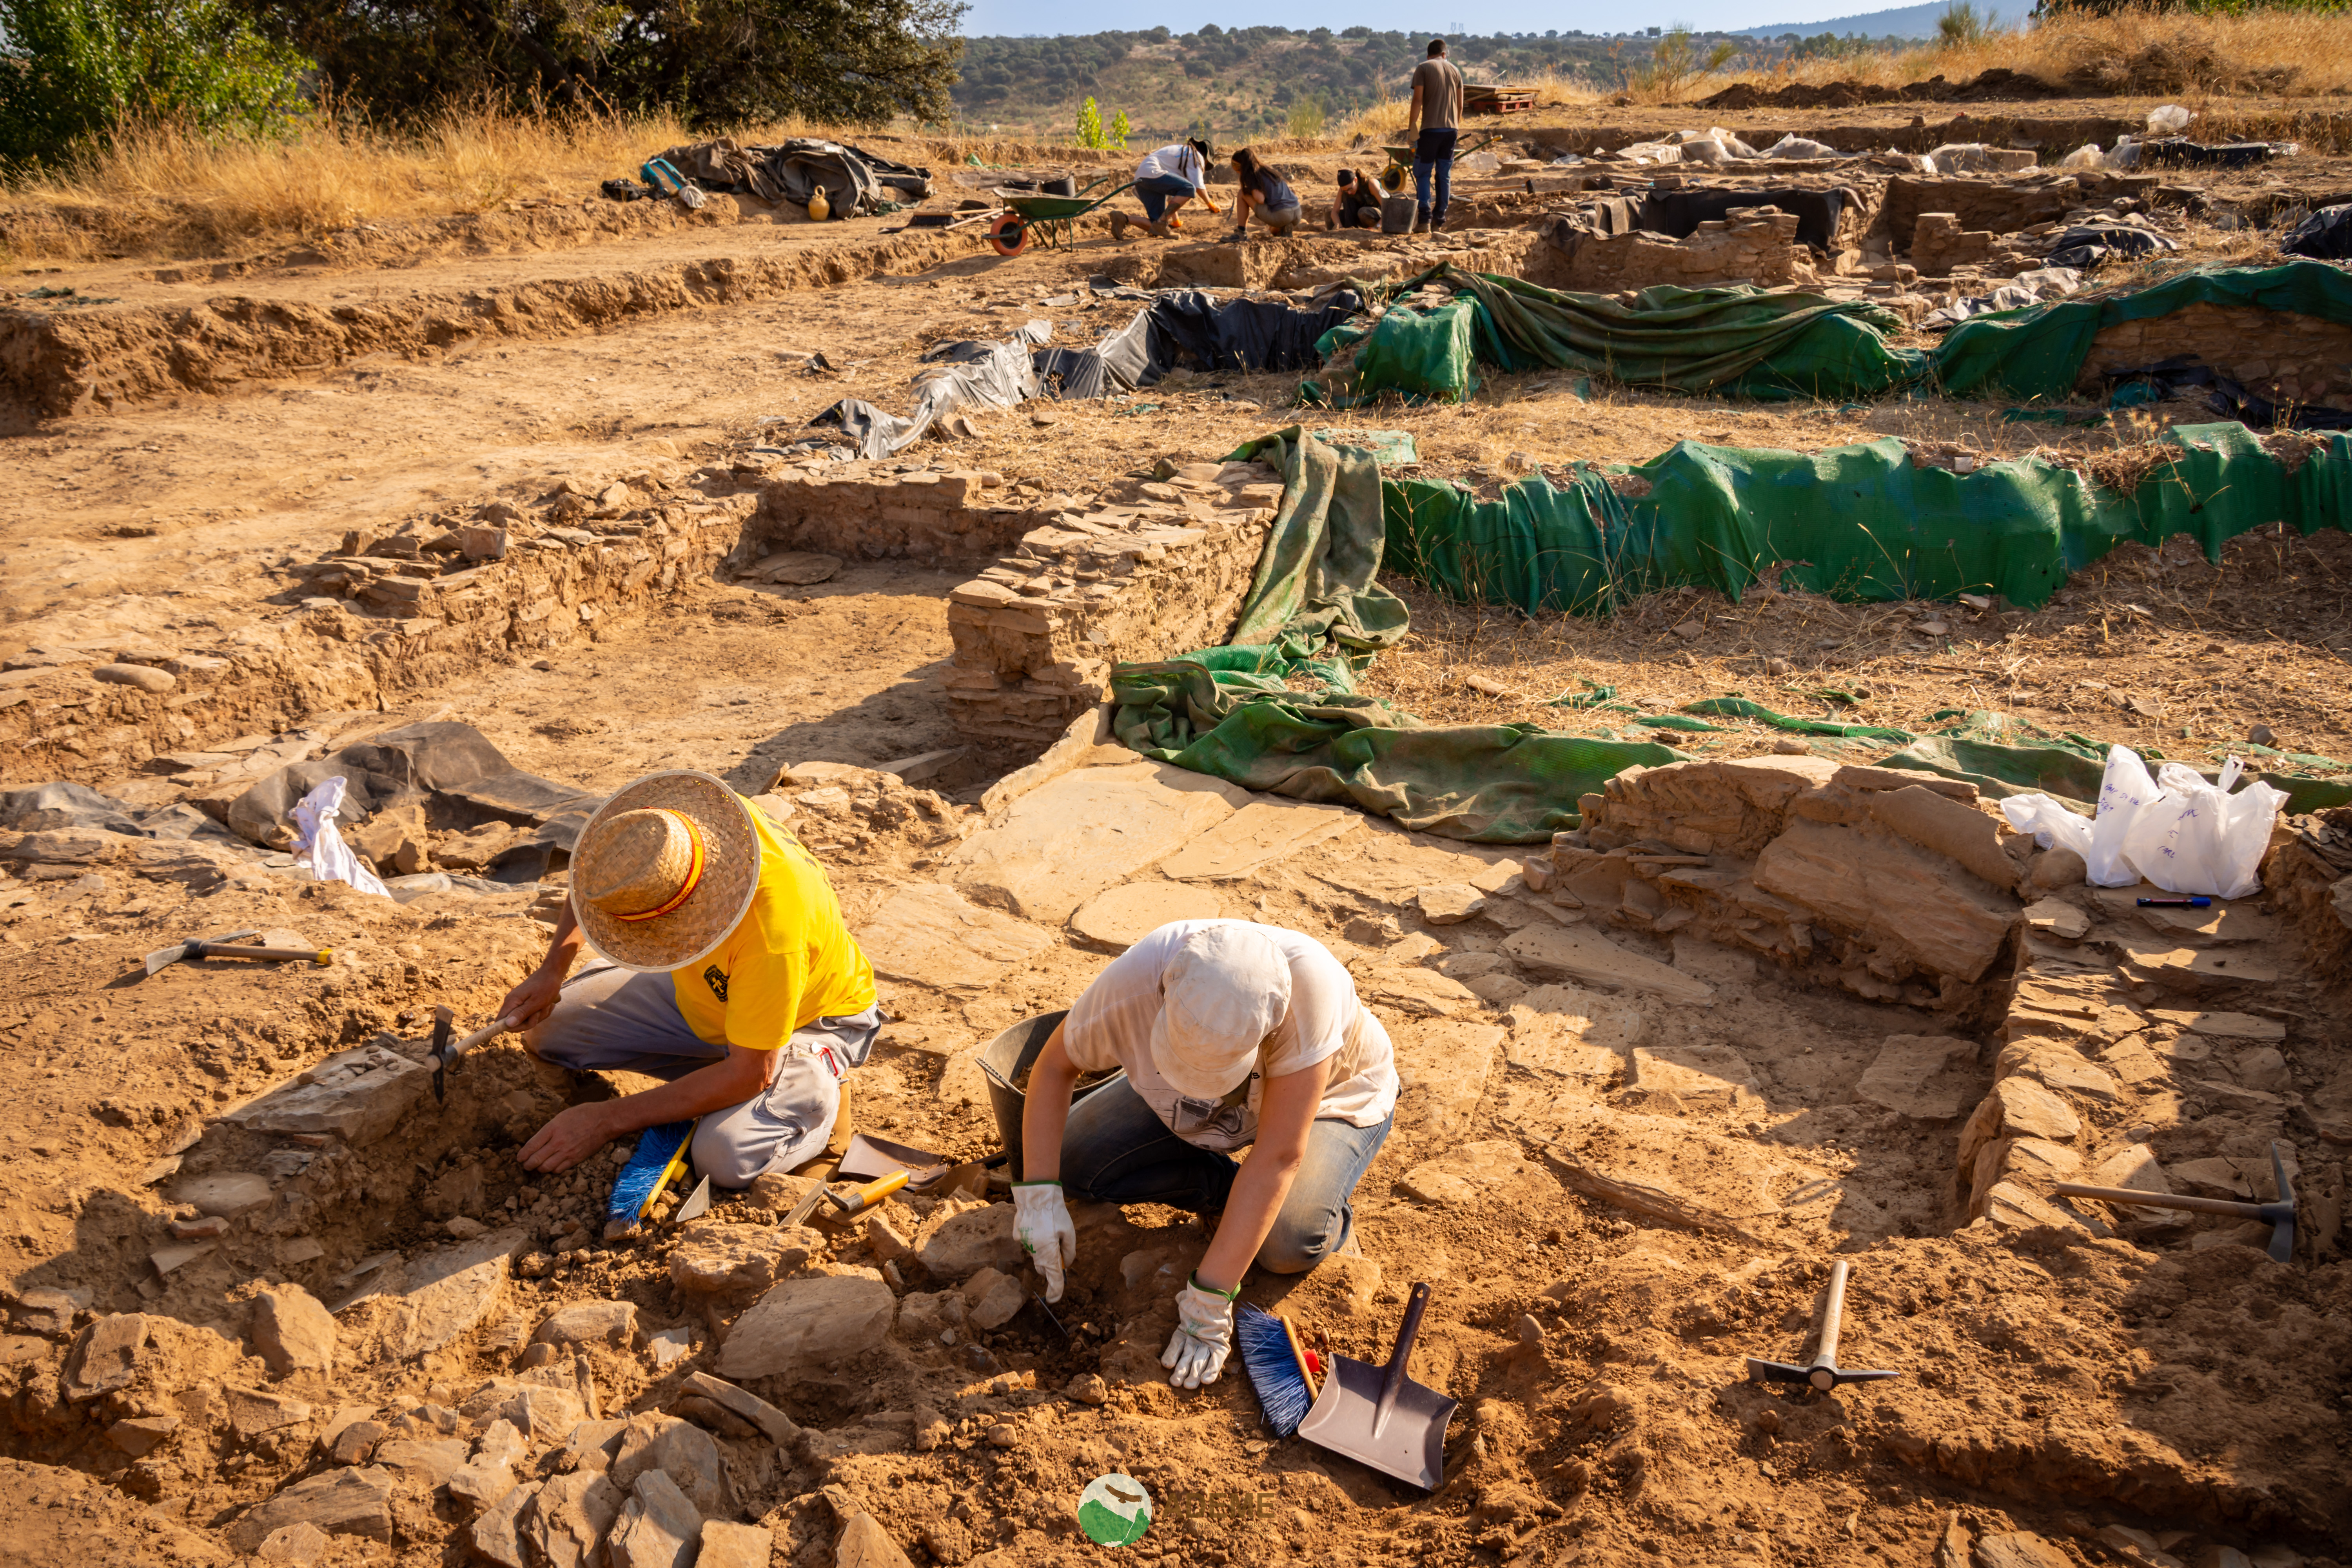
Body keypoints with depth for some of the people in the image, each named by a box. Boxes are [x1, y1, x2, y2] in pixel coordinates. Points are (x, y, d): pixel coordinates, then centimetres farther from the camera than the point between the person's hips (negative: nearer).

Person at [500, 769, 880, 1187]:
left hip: (810, 1021, -7)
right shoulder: (663, 819, -25)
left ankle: (817, 1093, 1)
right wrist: (552, 972, -12)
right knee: (547, 1030, -4)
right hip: (707, 991, 7)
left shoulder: (772, 936, -43)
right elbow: (595, 878, 1)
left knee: (728, 1157, -31)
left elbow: (751, 1074, -32)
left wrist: (608, 1120, -28)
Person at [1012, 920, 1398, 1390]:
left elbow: (1278, 1158, -41)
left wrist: (1209, 1301, -39)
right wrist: (1038, 1194, -26)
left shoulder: (1308, 985, -44)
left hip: (1331, 1095, -4)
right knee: (1075, 1160, -13)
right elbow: (1055, 1066, -15)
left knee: (1289, 1241, -31)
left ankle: (1330, 1214, 3)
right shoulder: (1132, 984, -35)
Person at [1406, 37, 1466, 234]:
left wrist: (1411, 126, -7)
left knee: (1422, 173, 1)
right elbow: (1460, 104, 14)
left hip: (1431, 129, -4)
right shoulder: (1454, 70, 12)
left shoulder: (1423, 69, -2)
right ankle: (1439, 220, 9)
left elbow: (1418, 100, -10)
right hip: (1451, 129, 4)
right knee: (1445, 175, 9)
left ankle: (1424, 218, -12)